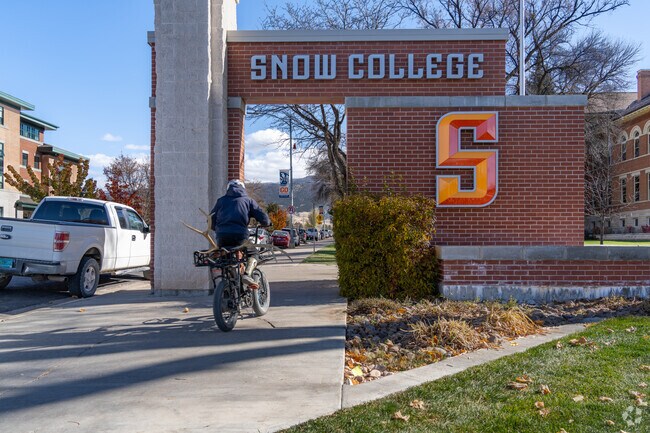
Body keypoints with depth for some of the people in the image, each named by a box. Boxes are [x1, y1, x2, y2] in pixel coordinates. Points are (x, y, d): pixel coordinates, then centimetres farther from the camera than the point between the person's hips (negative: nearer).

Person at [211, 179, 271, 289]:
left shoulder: (221, 200, 22)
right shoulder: (248, 200, 17)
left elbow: (211, 220, 19)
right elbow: (264, 219, 8)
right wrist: (267, 223, 30)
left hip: (222, 237, 2)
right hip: (240, 236, -2)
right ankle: (247, 274, -7)